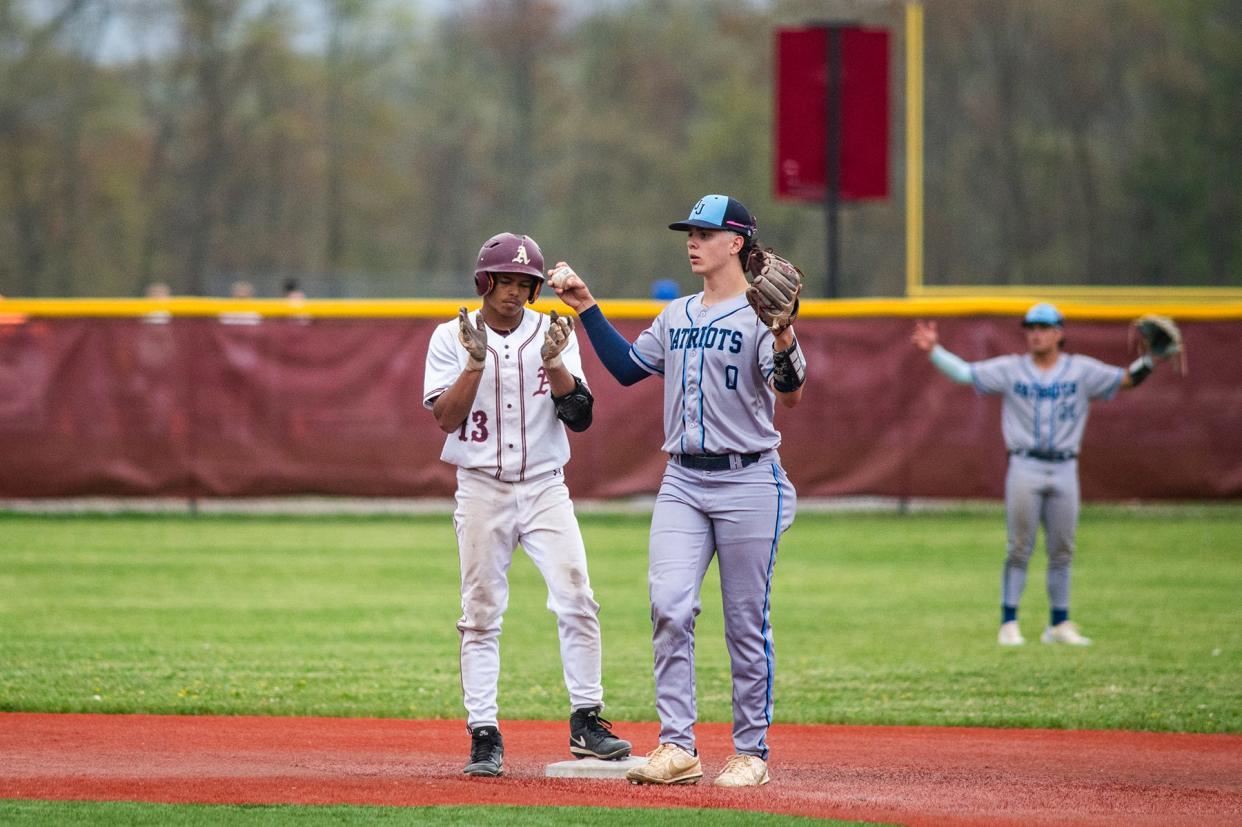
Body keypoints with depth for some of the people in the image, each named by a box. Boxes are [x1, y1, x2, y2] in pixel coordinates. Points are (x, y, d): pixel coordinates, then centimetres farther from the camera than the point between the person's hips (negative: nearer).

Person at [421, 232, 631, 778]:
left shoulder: (552, 335, 3)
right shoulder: (452, 338, 0)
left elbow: (579, 416, -5)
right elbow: (445, 417, -9)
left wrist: (554, 363, -19)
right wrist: (476, 361, -20)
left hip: (545, 488, 1)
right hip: (481, 491, -1)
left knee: (576, 601, -10)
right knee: (481, 615, 0)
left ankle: (586, 722, -2)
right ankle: (484, 735, 4)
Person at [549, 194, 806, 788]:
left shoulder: (758, 316, -7)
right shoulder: (676, 316, 14)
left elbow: (789, 395, -19)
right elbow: (626, 367, 22)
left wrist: (784, 340, -37)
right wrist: (586, 308, 18)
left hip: (748, 482, -6)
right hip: (682, 482, 6)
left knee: (747, 622, 1)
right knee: (669, 606, -9)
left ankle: (751, 752, 10)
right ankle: (677, 747, -9)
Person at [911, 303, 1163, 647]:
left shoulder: (1081, 370, 6)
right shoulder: (1010, 369, 4)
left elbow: (1126, 379, 1)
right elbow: (965, 373, 0)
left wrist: (1151, 357, -15)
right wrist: (934, 350, -13)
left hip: (1064, 470, 2)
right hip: (1025, 468, -2)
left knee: (1062, 551, 6)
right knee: (1019, 549, -2)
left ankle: (1059, 625, 13)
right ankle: (1009, 623, 2)